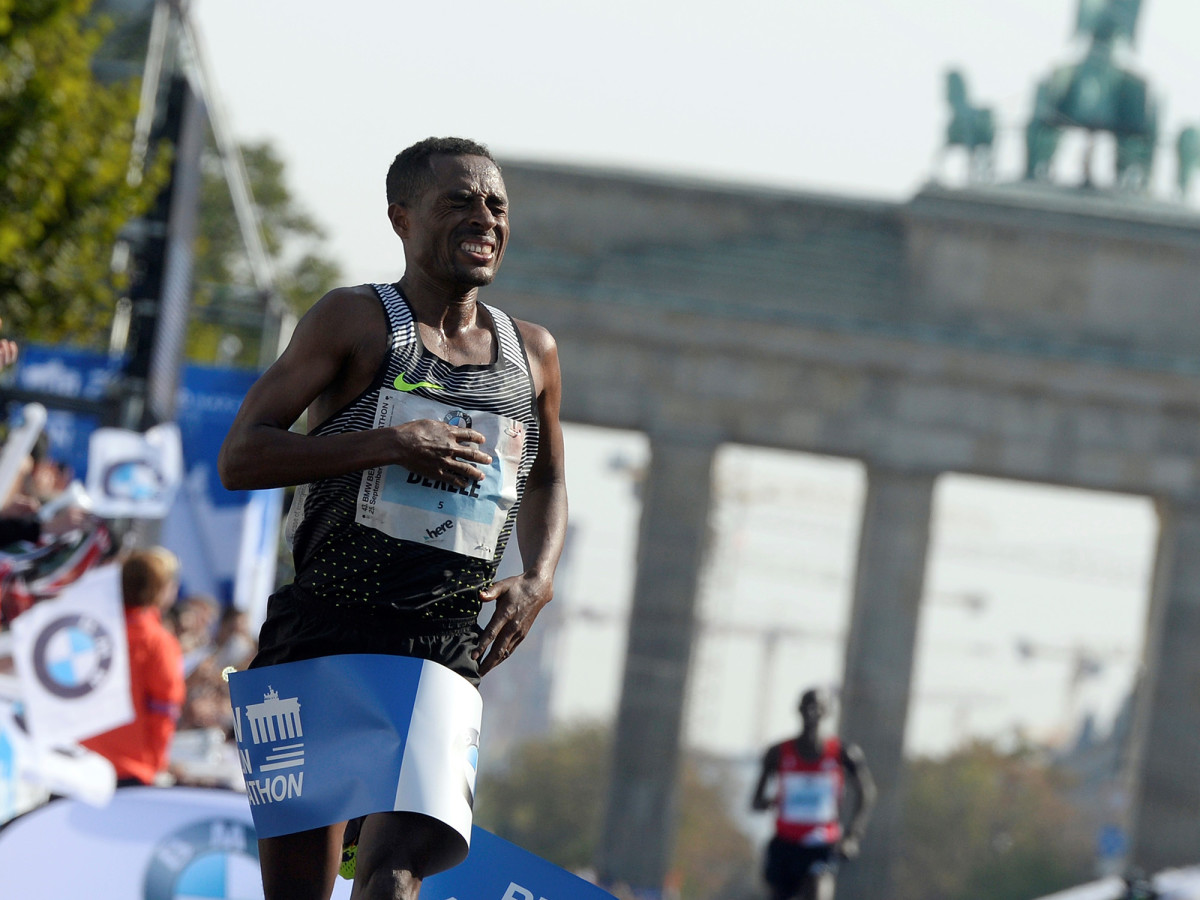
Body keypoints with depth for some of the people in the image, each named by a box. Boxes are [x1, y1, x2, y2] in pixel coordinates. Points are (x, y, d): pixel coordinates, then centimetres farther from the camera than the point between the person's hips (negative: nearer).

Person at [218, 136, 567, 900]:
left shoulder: (532, 353, 14)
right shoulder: (355, 321, 0)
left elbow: (547, 483, 31)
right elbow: (240, 458, -7)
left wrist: (538, 578, 10)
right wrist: (388, 445, -18)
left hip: (446, 648, 2)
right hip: (322, 636, -2)